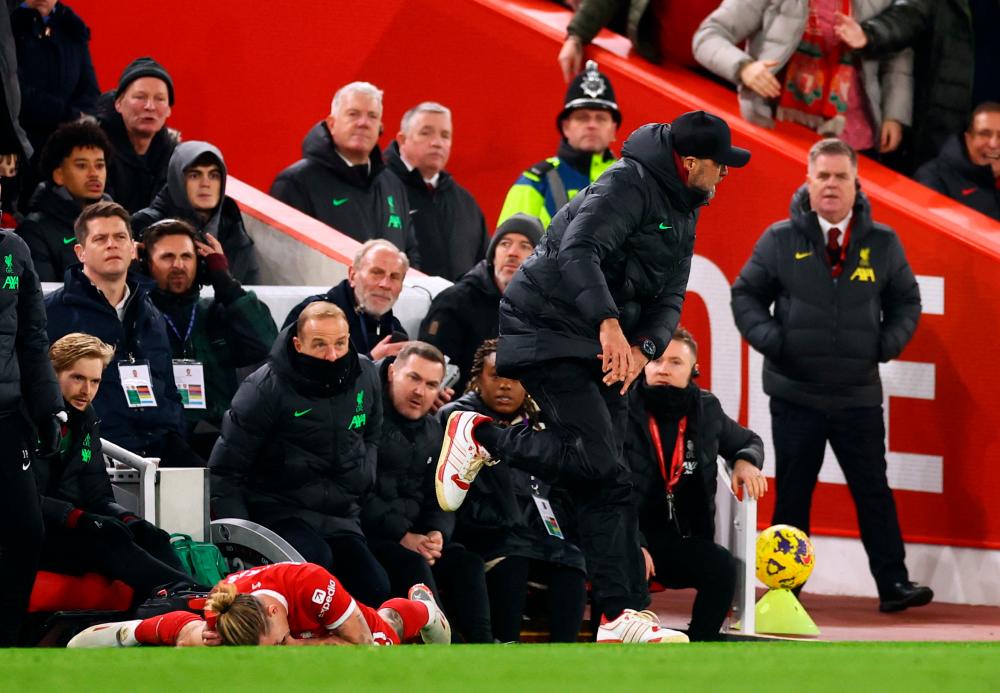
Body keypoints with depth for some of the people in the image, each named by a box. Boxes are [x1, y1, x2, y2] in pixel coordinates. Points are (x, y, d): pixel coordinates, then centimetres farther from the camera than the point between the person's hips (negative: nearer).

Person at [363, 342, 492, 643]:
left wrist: (437, 533, -7)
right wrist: (402, 536, -21)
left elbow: (440, 500, 18)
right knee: (411, 563, -31)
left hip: (410, 536, 8)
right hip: (364, 535, -8)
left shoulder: (432, 432, 18)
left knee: (466, 562, -11)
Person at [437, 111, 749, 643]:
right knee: (594, 459, -21)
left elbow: (669, 299, 10)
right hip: (549, 331, -9)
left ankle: (621, 617, 2)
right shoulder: (629, 185, -16)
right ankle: (479, 436, -2)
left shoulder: (682, 214, 15)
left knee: (603, 484, 4)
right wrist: (610, 323, -43)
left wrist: (645, 347, -11)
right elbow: (578, 252, -29)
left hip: (602, 350, 9)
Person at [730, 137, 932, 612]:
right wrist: (767, 337, -9)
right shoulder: (780, 240, -1)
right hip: (794, 394, -1)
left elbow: (907, 300, 14)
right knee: (792, 495, 7)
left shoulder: (882, 243, 3)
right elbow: (746, 294, 7)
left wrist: (889, 342, -3)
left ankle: (893, 584, 2)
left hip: (858, 395, 1)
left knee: (873, 492, 0)